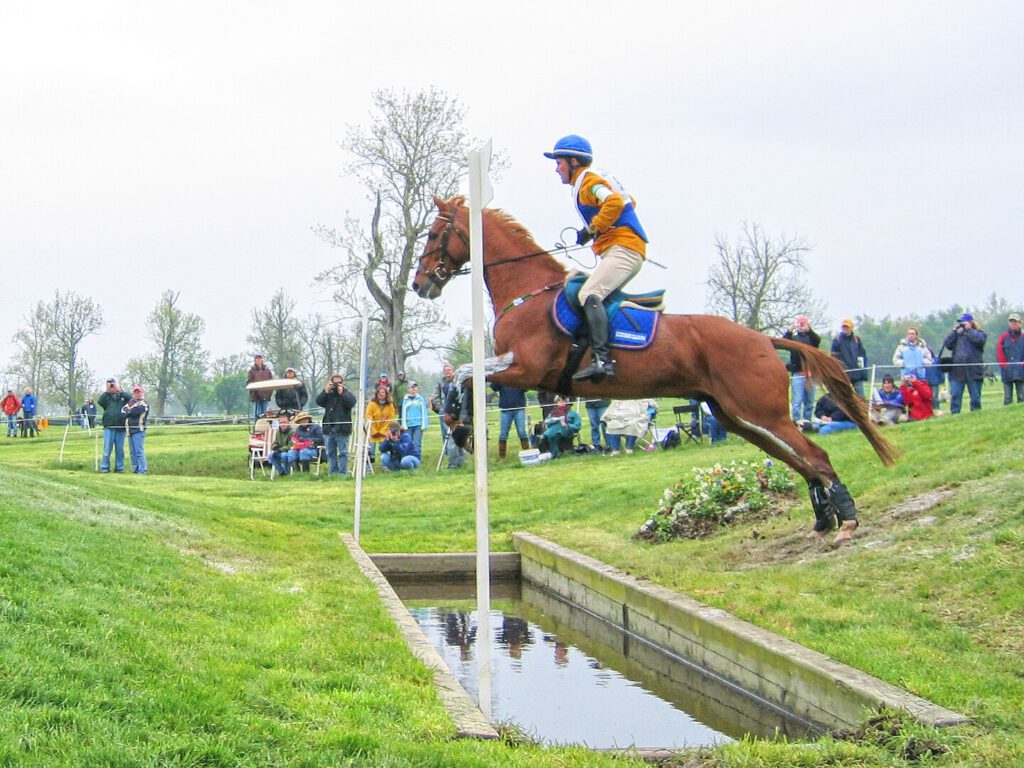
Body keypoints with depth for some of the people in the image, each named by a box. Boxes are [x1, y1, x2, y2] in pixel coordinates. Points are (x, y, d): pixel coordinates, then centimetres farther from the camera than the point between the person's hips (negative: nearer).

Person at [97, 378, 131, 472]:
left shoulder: (122, 396, 11)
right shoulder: (106, 397, 9)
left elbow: (131, 398, -8)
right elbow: (100, 402, -10)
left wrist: (119, 391, -6)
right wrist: (106, 391, -8)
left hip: (121, 428, 1)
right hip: (109, 427, -1)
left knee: (120, 449, 6)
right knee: (107, 448, -3)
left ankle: (119, 467, 13)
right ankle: (104, 467, 2)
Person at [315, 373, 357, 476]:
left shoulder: (347, 393, 5)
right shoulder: (328, 394, 13)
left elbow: (352, 402, -13)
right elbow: (319, 401, -2)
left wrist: (342, 393, -14)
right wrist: (326, 391, -11)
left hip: (342, 429, -4)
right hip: (328, 428, 4)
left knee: (343, 452, -3)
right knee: (330, 453, 8)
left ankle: (342, 473, -2)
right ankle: (332, 473, 14)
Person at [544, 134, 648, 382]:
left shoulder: (588, 181, -5)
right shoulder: (597, 180, 25)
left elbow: (615, 202, -24)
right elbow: (628, 202, 36)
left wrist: (592, 229, -16)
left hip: (622, 248, -11)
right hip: (630, 252, 11)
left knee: (589, 294, -24)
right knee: (596, 296, 14)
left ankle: (601, 359, -38)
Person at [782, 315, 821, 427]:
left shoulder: (811, 337, 12)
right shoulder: (793, 338, 10)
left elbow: (818, 340, -11)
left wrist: (809, 329, -29)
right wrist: (790, 330, -27)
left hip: (810, 373, 3)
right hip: (797, 374, -3)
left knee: (809, 401, 7)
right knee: (797, 400, -10)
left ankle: (807, 420, 14)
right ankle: (797, 421, -14)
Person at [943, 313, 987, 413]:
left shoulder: (979, 333, 7)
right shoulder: (957, 334, 17)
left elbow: (979, 340, -16)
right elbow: (947, 344, 2)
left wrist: (968, 329, -6)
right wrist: (955, 331, -1)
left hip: (973, 371, -2)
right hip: (957, 371, 2)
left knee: (975, 397, 5)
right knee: (955, 396, -4)